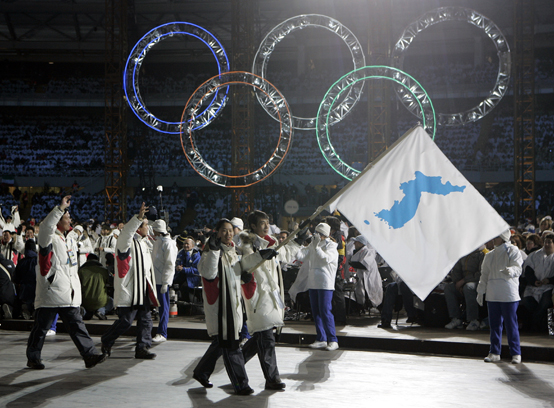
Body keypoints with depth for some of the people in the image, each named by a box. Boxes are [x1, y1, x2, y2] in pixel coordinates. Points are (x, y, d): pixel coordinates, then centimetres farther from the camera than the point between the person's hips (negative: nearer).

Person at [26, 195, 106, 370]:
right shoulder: (49, 238, -7)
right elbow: (46, 226, -31)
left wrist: (77, 287, 21)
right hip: (50, 293, -7)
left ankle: (89, 355, -1)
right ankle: (33, 358, 17)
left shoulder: (70, 241, 19)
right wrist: (61, 208, -32)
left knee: (77, 325, 3)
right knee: (41, 327, 4)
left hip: (69, 296, 7)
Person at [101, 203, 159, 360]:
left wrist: (150, 285, 25)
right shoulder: (127, 242, -10)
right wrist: (138, 218, -47)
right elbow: (127, 232, -35)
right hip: (128, 289, -9)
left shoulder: (143, 243, 19)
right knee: (126, 320, -5)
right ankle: (106, 342, 16)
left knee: (146, 319, 5)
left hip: (143, 289, 9)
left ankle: (142, 348, 11)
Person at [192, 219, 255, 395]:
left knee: (221, 343, 16)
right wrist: (213, 250, -33)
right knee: (229, 344, -8)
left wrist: (246, 275, 7)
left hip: (233, 302, 9)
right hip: (218, 303, -9)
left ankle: (201, 372, 33)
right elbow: (208, 273, -27)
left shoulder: (233, 251, 15)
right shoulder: (212, 251, -10)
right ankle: (240, 384, -4)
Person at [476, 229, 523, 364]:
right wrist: (480, 291, 14)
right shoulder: (490, 255, 16)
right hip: (492, 295, 5)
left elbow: (518, 268, -11)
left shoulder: (513, 251, 0)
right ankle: (494, 353, 14)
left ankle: (516, 353, 2)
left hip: (509, 294, -5)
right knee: (495, 324, 7)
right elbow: (484, 274, 19)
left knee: (511, 324, -5)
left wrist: (510, 270, -34)